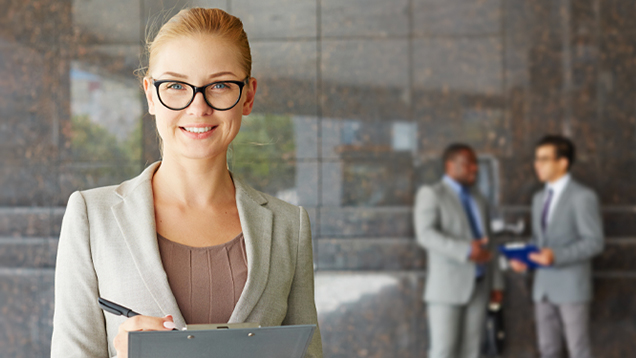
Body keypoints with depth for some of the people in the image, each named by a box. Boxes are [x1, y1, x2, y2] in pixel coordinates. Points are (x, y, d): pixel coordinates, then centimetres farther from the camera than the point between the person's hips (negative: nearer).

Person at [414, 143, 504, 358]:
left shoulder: (478, 200, 17)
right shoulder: (431, 194, -5)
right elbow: (426, 235, -19)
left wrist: (496, 283, 12)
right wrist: (465, 251, -30)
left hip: (478, 286, 6)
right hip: (446, 286, -6)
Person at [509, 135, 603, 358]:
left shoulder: (583, 197, -9)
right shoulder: (539, 199, 15)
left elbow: (594, 242, -13)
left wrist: (557, 256, -24)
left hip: (572, 287, -7)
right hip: (544, 287, 7)